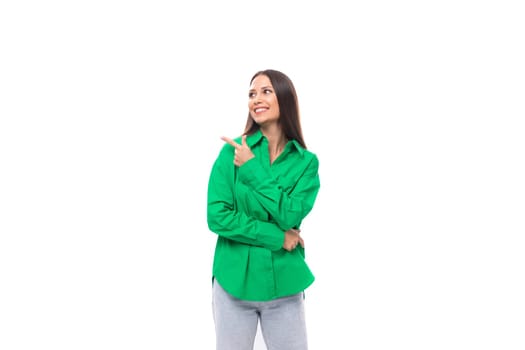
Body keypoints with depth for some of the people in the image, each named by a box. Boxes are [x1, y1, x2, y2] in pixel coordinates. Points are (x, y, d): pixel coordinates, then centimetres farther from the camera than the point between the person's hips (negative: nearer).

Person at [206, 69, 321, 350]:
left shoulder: (306, 161, 0)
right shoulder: (232, 151, -4)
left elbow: (290, 215, -13)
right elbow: (218, 217, -11)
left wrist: (253, 169, -15)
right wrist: (277, 238, -13)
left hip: (283, 285, 1)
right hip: (234, 281, -1)